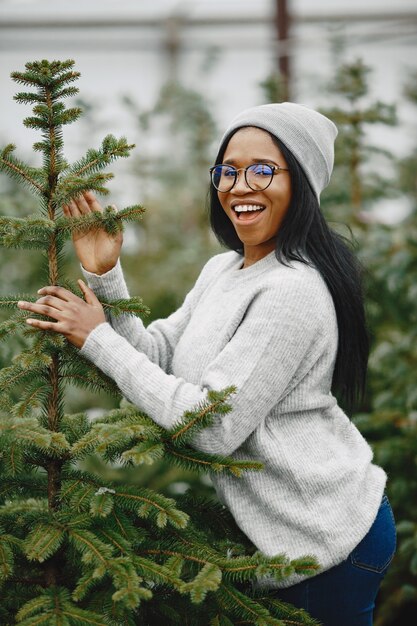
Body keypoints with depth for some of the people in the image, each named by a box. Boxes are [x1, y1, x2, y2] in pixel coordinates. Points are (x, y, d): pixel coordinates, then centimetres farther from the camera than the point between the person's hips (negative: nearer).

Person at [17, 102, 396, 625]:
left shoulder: (293, 291, -23)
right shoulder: (221, 270, 7)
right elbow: (157, 356, 5)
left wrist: (98, 339, -20)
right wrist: (105, 276, -7)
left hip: (328, 537, -9)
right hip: (274, 522, 9)